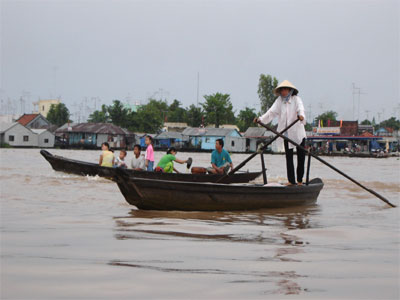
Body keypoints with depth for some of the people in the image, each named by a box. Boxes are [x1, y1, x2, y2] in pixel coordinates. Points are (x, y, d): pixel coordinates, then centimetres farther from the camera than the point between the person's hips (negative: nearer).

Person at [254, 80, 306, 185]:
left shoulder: (296, 99, -4)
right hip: (286, 133, 3)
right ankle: (291, 180, 4)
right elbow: (272, 112, 0)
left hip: (298, 132, -3)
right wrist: (261, 119, -14)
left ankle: (300, 180, 12)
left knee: (301, 156, 2)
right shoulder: (279, 101, 6)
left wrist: (301, 115, -45)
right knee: (288, 157, 2)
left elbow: (300, 108, -22)